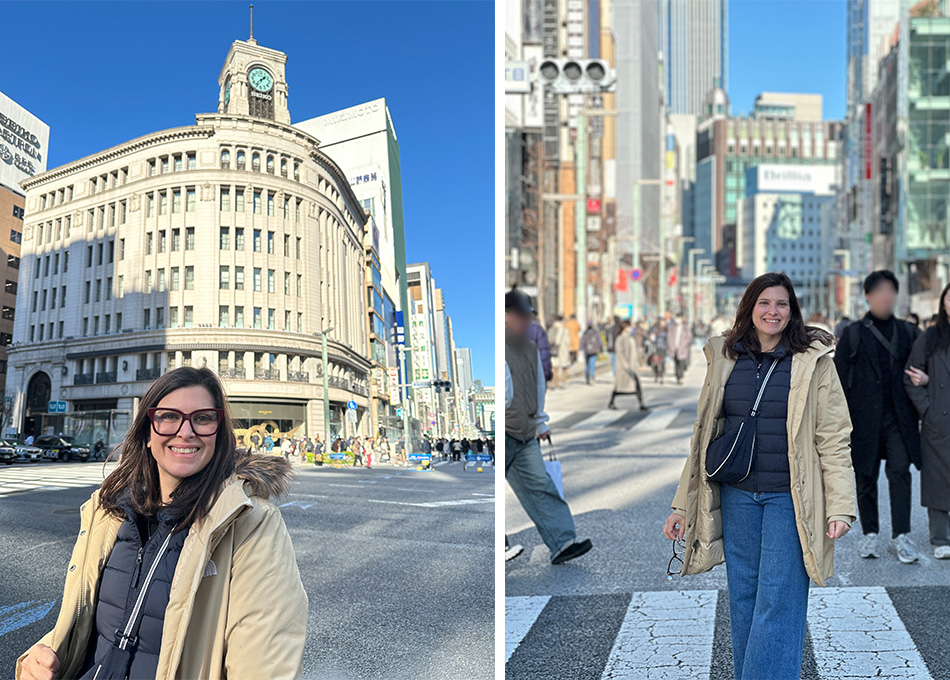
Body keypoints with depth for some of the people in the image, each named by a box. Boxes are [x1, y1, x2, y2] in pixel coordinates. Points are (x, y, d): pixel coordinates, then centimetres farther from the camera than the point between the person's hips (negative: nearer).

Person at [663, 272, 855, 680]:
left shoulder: (814, 361, -2)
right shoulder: (724, 358, 7)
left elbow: (832, 439, -3)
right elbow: (704, 435, 10)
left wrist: (840, 506, -12)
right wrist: (683, 505, 8)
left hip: (789, 498, -3)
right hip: (736, 497, 4)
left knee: (778, 603, -4)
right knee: (742, 599, 11)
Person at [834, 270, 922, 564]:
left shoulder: (907, 332, 9)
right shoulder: (853, 334, 2)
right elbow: (840, 379, 1)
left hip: (898, 418, 1)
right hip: (865, 418, -1)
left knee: (900, 472, -9)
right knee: (866, 477, 6)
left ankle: (900, 536, -3)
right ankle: (870, 534, 19)